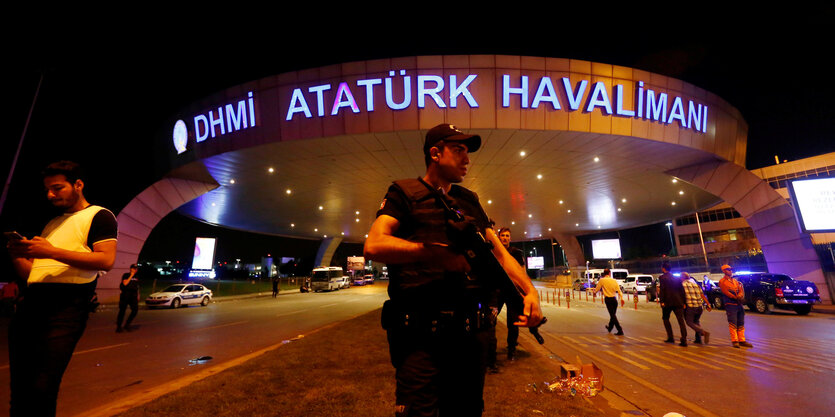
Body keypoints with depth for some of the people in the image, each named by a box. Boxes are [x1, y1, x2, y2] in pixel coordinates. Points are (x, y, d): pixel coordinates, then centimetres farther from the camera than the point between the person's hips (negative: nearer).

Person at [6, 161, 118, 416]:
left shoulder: (98, 216, 3)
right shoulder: (51, 225, 26)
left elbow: (106, 260, -12)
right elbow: (31, 273, 24)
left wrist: (52, 252, -14)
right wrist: (17, 255, 5)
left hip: (65, 306, -7)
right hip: (29, 304, 8)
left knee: (42, 389, -9)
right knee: (20, 390, 9)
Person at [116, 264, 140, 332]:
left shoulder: (136, 278, 16)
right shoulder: (126, 275, 1)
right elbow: (125, 283, -15)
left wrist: (138, 296, 15)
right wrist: (131, 276, -12)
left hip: (133, 295, 4)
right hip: (125, 295, -4)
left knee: (135, 309, -10)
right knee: (122, 311, 1)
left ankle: (127, 324, 3)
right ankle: (118, 326, 13)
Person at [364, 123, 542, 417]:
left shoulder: (469, 201, 17)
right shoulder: (404, 192, 0)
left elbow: (500, 252, 15)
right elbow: (374, 246, -15)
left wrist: (530, 291, -1)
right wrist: (438, 252, -21)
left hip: (471, 332, 6)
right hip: (420, 334, -5)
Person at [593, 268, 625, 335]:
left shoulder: (601, 280, -6)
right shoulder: (614, 280, 3)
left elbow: (597, 289, 1)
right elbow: (619, 290, -3)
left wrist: (594, 291, 21)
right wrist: (622, 298, -6)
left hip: (608, 299, -4)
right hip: (614, 299, 5)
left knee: (613, 315, -1)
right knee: (613, 314, 18)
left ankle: (620, 331, -6)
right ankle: (610, 327, 35)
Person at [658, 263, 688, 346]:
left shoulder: (662, 277, -3)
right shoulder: (677, 278, 13)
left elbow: (662, 290, -13)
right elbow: (682, 290, 11)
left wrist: (662, 301, -13)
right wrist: (683, 302, 13)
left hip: (668, 302, -4)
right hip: (678, 302, 4)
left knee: (665, 318, 14)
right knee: (681, 320, 2)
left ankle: (670, 337, 13)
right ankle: (684, 340, -4)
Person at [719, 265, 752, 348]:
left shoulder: (735, 280, 17)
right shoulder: (722, 281, -3)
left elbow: (741, 289, 6)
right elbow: (726, 292, -11)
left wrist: (740, 296, -14)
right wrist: (736, 298, -16)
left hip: (739, 304, 6)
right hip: (730, 305, -6)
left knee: (741, 324, 10)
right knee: (733, 324, -4)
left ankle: (742, 340, 17)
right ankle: (734, 341, 1)